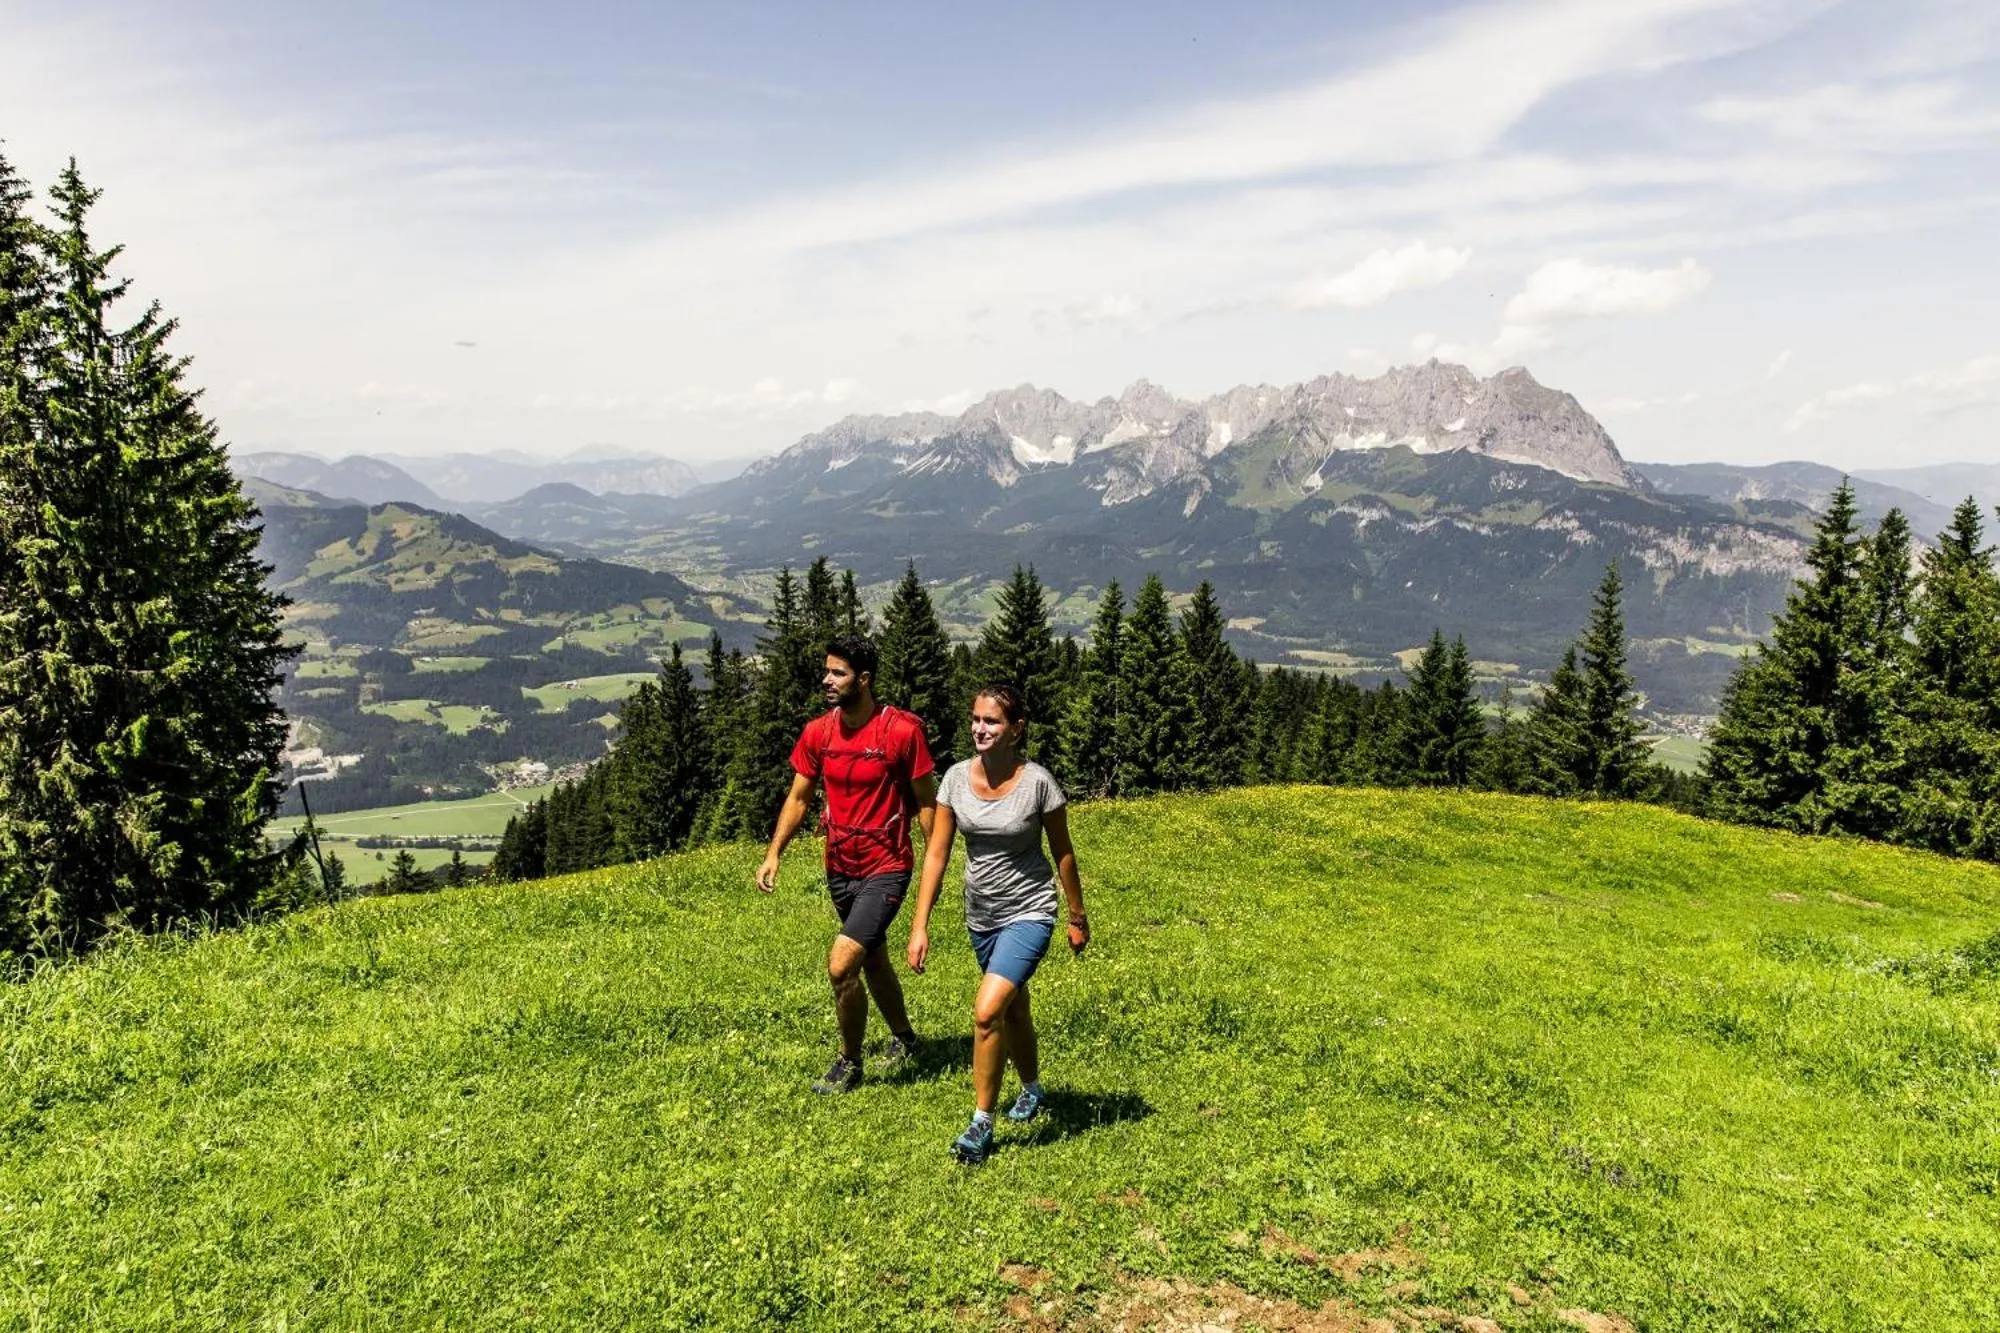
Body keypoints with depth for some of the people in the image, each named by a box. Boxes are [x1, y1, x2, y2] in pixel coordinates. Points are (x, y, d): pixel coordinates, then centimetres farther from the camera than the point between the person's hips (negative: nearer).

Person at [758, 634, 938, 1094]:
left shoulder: (902, 730, -16)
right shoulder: (817, 732, -2)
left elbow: (927, 802, -9)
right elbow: (799, 797, 7)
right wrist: (773, 854, -1)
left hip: (885, 870, -6)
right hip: (839, 869, 6)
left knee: (841, 965, -16)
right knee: (873, 960, 23)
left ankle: (849, 1064, 7)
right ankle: (903, 1038, 47)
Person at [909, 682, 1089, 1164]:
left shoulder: (1037, 782, -17)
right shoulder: (956, 778, -9)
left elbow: (1062, 852, -5)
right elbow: (936, 854, -5)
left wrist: (1078, 917, 4)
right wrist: (920, 926, -9)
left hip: (1028, 913, -5)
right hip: (981, 915, 5)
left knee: (987, 1011, -19)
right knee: (1013, 1010, 22)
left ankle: (981, 1124, -2)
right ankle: (1032, 1091, 48)